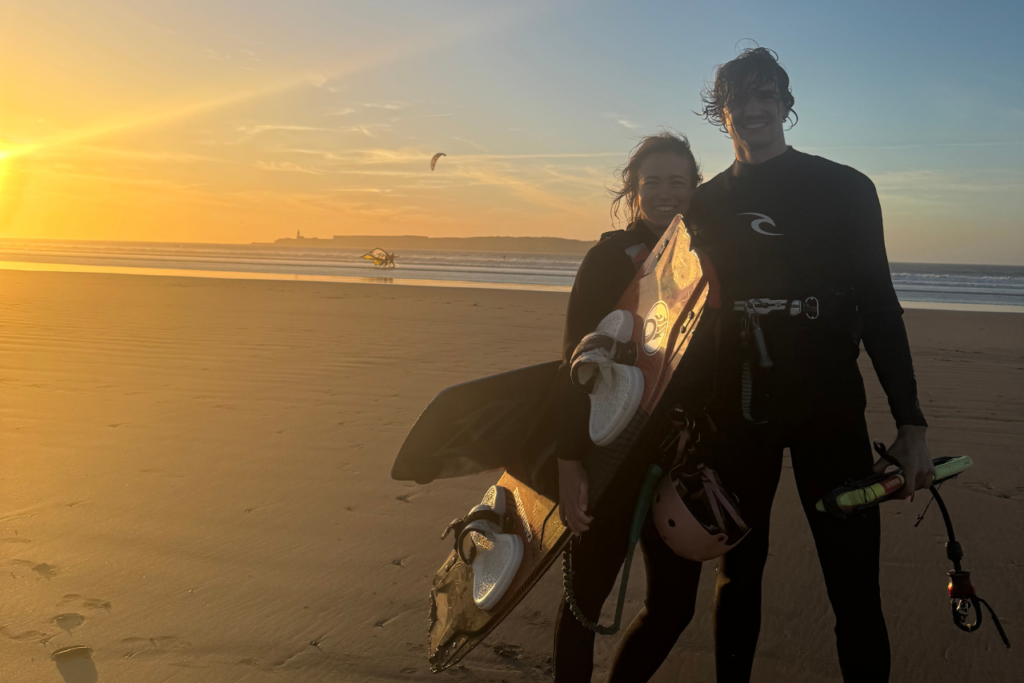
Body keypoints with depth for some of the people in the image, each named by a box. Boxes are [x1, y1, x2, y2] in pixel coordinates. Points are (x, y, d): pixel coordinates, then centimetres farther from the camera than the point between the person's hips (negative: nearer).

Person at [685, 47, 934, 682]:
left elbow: (880, 309, 2)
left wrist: (910, 421, -5)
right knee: (738, 571, 12)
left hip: (831, 410, -2)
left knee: (855, 589, -2)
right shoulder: (704, 205, 10)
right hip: (736, 411, 2)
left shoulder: (845, 189, 4)